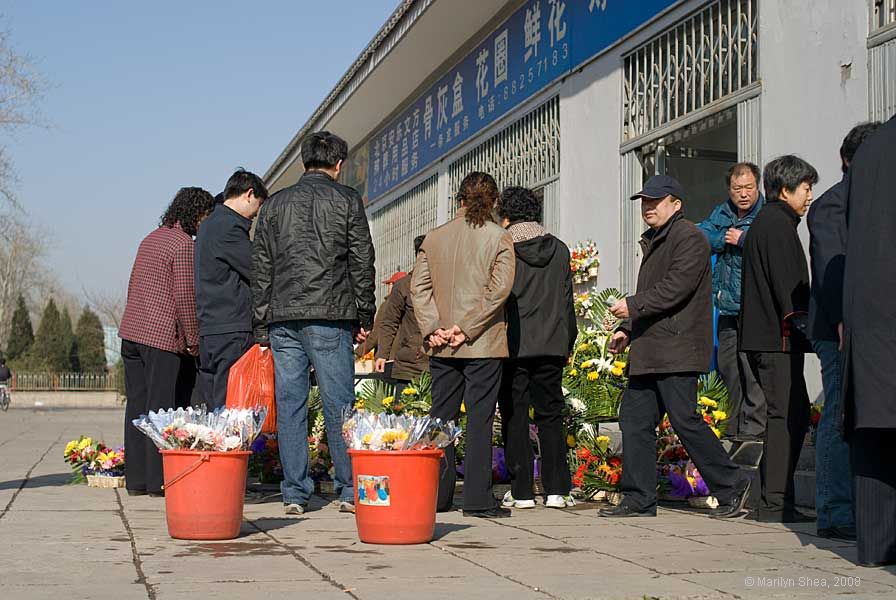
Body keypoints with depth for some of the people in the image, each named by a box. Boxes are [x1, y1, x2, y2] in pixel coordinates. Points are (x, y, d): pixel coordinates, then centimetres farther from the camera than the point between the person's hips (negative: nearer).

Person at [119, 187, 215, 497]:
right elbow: (185, 297, -14)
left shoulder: (151, 239, 18)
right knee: (161, 408, -4)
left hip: (131, 331, 8)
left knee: (137, 405, 8)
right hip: (163, 336, -8)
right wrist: (194, 341, -8)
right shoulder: (184, 245, -9)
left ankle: (135, 480, 11)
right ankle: (158, 481, -3)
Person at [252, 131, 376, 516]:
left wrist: (262, 326, 15)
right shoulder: (347, 200, 4)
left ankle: (295, 493, 4)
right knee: (339, 404, 0)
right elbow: (362, 262, 1)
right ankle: (351, 490, 2)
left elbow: (260, 269, 13)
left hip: (282, 318, 3)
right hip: (329, 317, -3)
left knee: (290, 406, 4)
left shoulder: (275, 204, 15)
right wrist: (364, 317, 7)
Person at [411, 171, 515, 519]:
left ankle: (437, 494, 11)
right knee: (479, 419, -1)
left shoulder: (433, 238, 8)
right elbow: (499, 287, -12)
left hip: (442, 347, 3)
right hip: (484, 346, -3)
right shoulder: (499, 238, -3)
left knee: (441, 418, 10)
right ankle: (477, 499, -3)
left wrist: (432, 328, -3)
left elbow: (419, 287, 2)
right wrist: (467, 328, -11)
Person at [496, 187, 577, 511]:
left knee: (515, 417, 2)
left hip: (513, 346, -4)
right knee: (550, 415, 9)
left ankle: (521, 491, 2)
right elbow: (567, 300, 13)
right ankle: (556, 490, 6)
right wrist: (568, 343, 20)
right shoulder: (559, 249, 9)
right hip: (551, 345, 4)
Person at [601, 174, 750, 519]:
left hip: (677, 348, -10)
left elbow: (676, 288, -19)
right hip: (649, 350, 10)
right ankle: (639, 500, 11)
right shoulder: (654, 241, 23)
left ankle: (731, 487, 2)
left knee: (684, 420, -10)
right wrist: (627, 330, 14)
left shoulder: (689, 238, -8)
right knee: (634, 419, 6)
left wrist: (632, 306, -17)